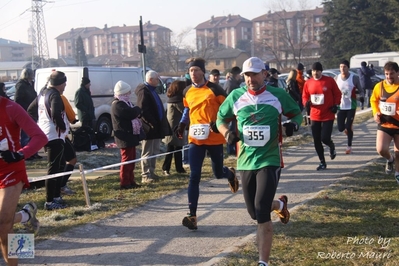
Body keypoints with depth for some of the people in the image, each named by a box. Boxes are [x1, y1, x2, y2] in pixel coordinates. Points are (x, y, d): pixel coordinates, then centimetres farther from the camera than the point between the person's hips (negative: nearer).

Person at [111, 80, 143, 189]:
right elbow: (132, 113, -28)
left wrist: (136, 111, -3)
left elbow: (135, 113, 21)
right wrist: (138, 109, -6)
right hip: (125, 137, -11)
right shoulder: (117, 105, -18)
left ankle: (131, 181, 21)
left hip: (130, 136, 11)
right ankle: (125, 183, -2)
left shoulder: (125, 103, 18)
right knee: (127, 159, -7)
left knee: (131, 159, 14)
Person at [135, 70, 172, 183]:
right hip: (149, 128, -10)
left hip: (156, 127, 10)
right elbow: (143, 110, -23)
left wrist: (158, 124, 14)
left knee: (154, 152, 14)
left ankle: (151, 173, 22)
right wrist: (152, 123, -22)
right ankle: (145, 175, 0)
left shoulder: (152, 90, 17)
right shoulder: (143, 91, -14)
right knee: (147, 153, -4)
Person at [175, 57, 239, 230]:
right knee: (194, 177, -6)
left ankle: (230, 174, 51)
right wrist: (182, 125, 8)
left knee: (218, 173, 12)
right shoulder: (187, 92, 7)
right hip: (195, 139, 3)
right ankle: (192, 216, -4)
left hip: (214, 138, -3)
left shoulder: (214, 89, -7)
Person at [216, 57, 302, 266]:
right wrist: (227, 133, -7)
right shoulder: (236, 96, 2)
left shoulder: (278, 95, -2)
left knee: (261, 212, -15)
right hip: (245, 161, 4)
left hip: (270, 160, -4)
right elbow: (220, 119, 14)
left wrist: (294, 123, -11)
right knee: (255, 213, 13)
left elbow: (297, 113, 11)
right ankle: (280, 204, 48)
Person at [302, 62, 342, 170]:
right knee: (316, 141, 4)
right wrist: (306, 102, -12)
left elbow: (337, 94, 3)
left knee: (325, 138, -12)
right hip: (314, 116, 4)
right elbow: (304, 96, 9)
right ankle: (322, 162, 19)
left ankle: (332, 147, 25)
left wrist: (336, 105, -10)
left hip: (328, 115, -3)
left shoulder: (329, 80, -6)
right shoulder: (308, 83, 2)